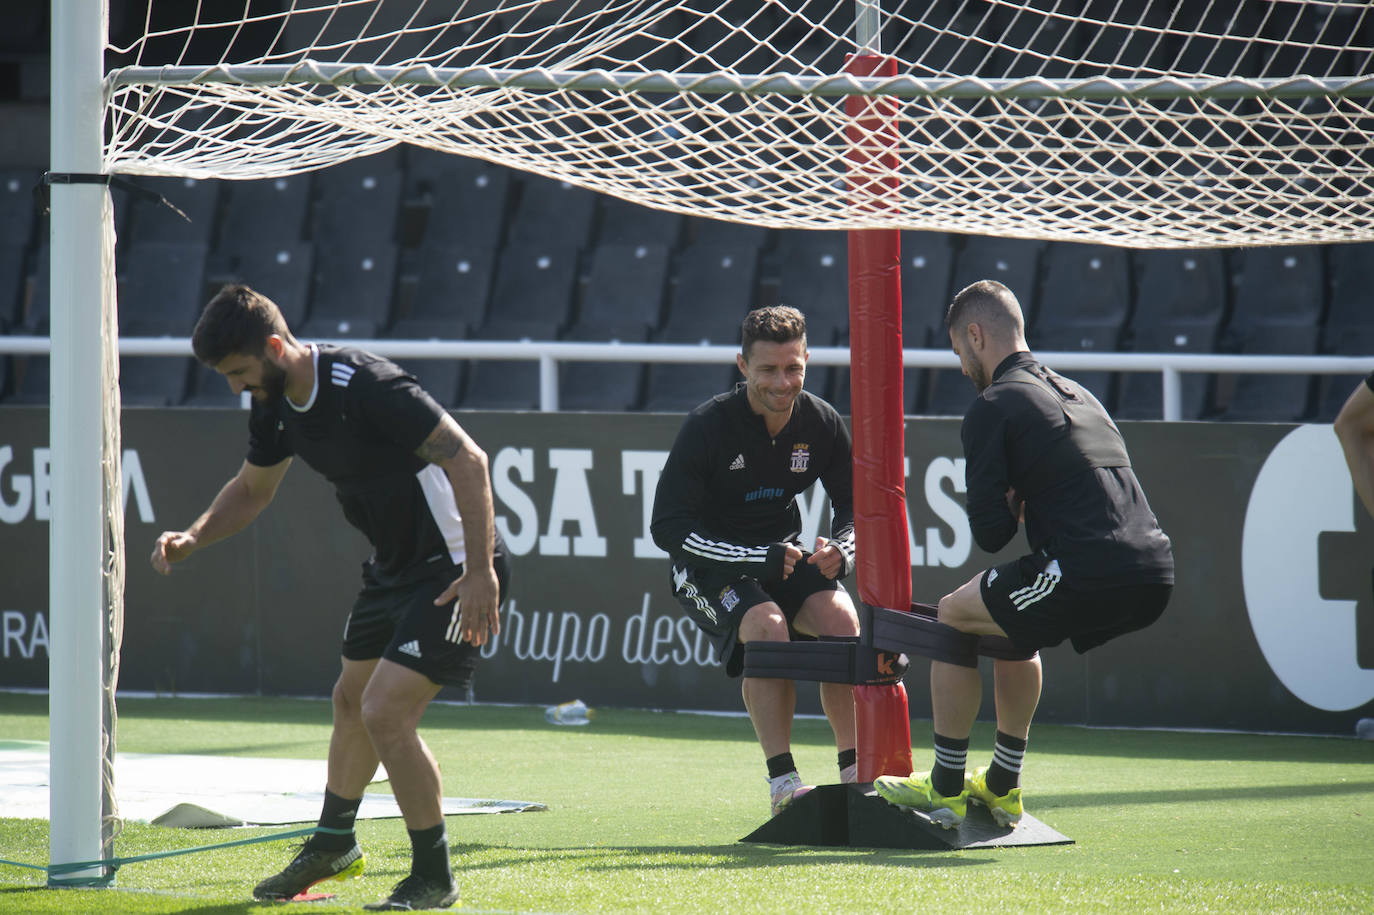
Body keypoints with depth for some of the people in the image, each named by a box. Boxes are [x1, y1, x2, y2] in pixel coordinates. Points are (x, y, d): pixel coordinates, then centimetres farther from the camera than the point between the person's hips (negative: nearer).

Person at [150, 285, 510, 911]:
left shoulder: (365, 386, -28)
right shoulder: (276, 406, 1)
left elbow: (467, 459, -28)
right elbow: (252, 488, 19)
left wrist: (480, 571, -31)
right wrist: (194, 538, 1)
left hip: (453, 569, -10)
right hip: (394, 568, 10)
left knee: (386, 711, -16)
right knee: (352, 698, 23)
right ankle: (334, 845, 45)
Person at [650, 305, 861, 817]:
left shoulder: (821, 424, -6)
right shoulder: (707, 427, -19)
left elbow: (854, 509, 6)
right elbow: (667, 526, -20)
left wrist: (840, 551, -19)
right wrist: (757, 559, -28)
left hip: (784, 557, 4)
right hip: (709, 569, -4)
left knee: (841, 618, -23)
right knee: (768, 628, -31)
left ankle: (854, 773, -15)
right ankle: (783, 784, -28)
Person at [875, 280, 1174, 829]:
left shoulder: (993, 406, 0)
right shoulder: (1076, 394, 26)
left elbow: (990, 533, -4)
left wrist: (1009, 508, 17)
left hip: (1091, 574, -8)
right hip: (1154, 577, 8)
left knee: (953, 618, 11)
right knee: (1012, 623, 33)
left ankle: (945, 791, 14)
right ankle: (1002, 788, 36)